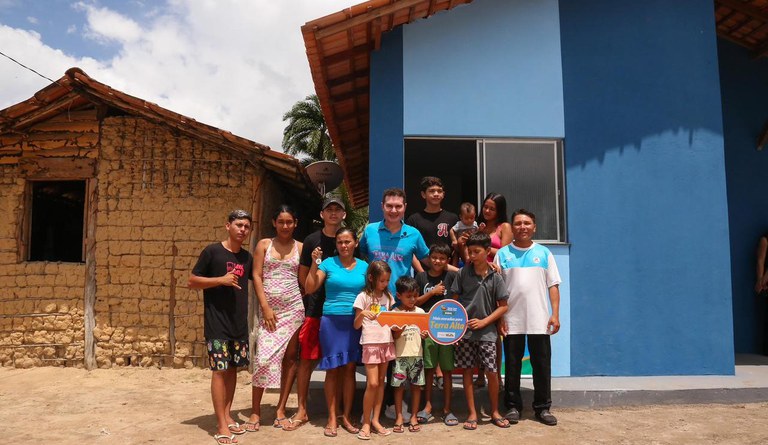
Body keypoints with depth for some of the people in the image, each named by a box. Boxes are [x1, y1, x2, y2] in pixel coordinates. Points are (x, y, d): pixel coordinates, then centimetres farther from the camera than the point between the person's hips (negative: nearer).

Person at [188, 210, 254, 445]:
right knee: (220, 370, -4)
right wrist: (221, 279, -18)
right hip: (217, 323, -5)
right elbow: (192, 281, -6)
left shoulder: (247, 257, 9)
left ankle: (227, 415, 24)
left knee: (233, 369, 12)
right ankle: (221, 425, 3)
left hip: (240, 323, 6)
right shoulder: (212, 251, -7)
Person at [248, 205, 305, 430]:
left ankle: (281, 409, 14)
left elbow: (304, 281, 8)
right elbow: (256, 277, -1)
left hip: (294, 308, 1)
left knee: (290, 357, 3)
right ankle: (255, 410, 8)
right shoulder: (264, 244, 6)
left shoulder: (300, 247, 7)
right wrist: (266, 307, -8)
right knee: (263, 357, -7)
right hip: (270, 308, -1)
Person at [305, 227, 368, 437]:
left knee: (350, 369, 6)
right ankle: (332, 418, 13)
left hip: (355, 322, 2)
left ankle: (346, 416, 18)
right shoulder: (328, 263, 0)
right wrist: (314, 264, -13)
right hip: (331, 321, -2)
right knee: (333, 369, 3)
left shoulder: (364, 266, 6)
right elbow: (309, 289, -5)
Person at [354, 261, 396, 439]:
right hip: (371, 343, -5)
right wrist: (362, 314, -24)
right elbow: (356, 325, -5)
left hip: (387, 342, 5)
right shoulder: (363, 297, -6)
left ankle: (375, 420, 17)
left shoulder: (388, 297, 9)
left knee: (381, 382, 8)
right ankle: (365, 422, 6)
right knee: (372, 383, -8)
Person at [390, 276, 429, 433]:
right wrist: (398, 331, -22)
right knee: (399, 386, 2)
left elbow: (424, 331, 13)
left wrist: (425, 334, -9)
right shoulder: (394, 313, -2)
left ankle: (414, 417, 18)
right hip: (400, 355, -2)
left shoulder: (420, 311, 6)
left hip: (417, 354, 2)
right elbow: (394, 337, -1)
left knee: (416, 385, 6)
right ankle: (399, 417, 14)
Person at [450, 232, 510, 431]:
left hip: (486, 332, -1)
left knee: (491, 372, 0)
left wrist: (483, 322, -8)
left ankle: (495, 412, 20)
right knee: (467, 371, 6)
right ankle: (472, 413, 18)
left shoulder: (495, 277, -2)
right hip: (464, 331, 1)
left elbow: (503, 306, 1)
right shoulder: (463, 273, 1)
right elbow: (454, 301, 5)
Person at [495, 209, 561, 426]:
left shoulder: (544, 253, 7)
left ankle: (543, 407, 19)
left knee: (542, 364, 6)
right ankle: (513, 406, 19)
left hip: (539, 320, 1)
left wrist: (555, 314, -2)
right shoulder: (502, 254, 4)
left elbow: (553, 286, 6)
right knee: (512, 365, 7)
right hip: (512, 321, -1)